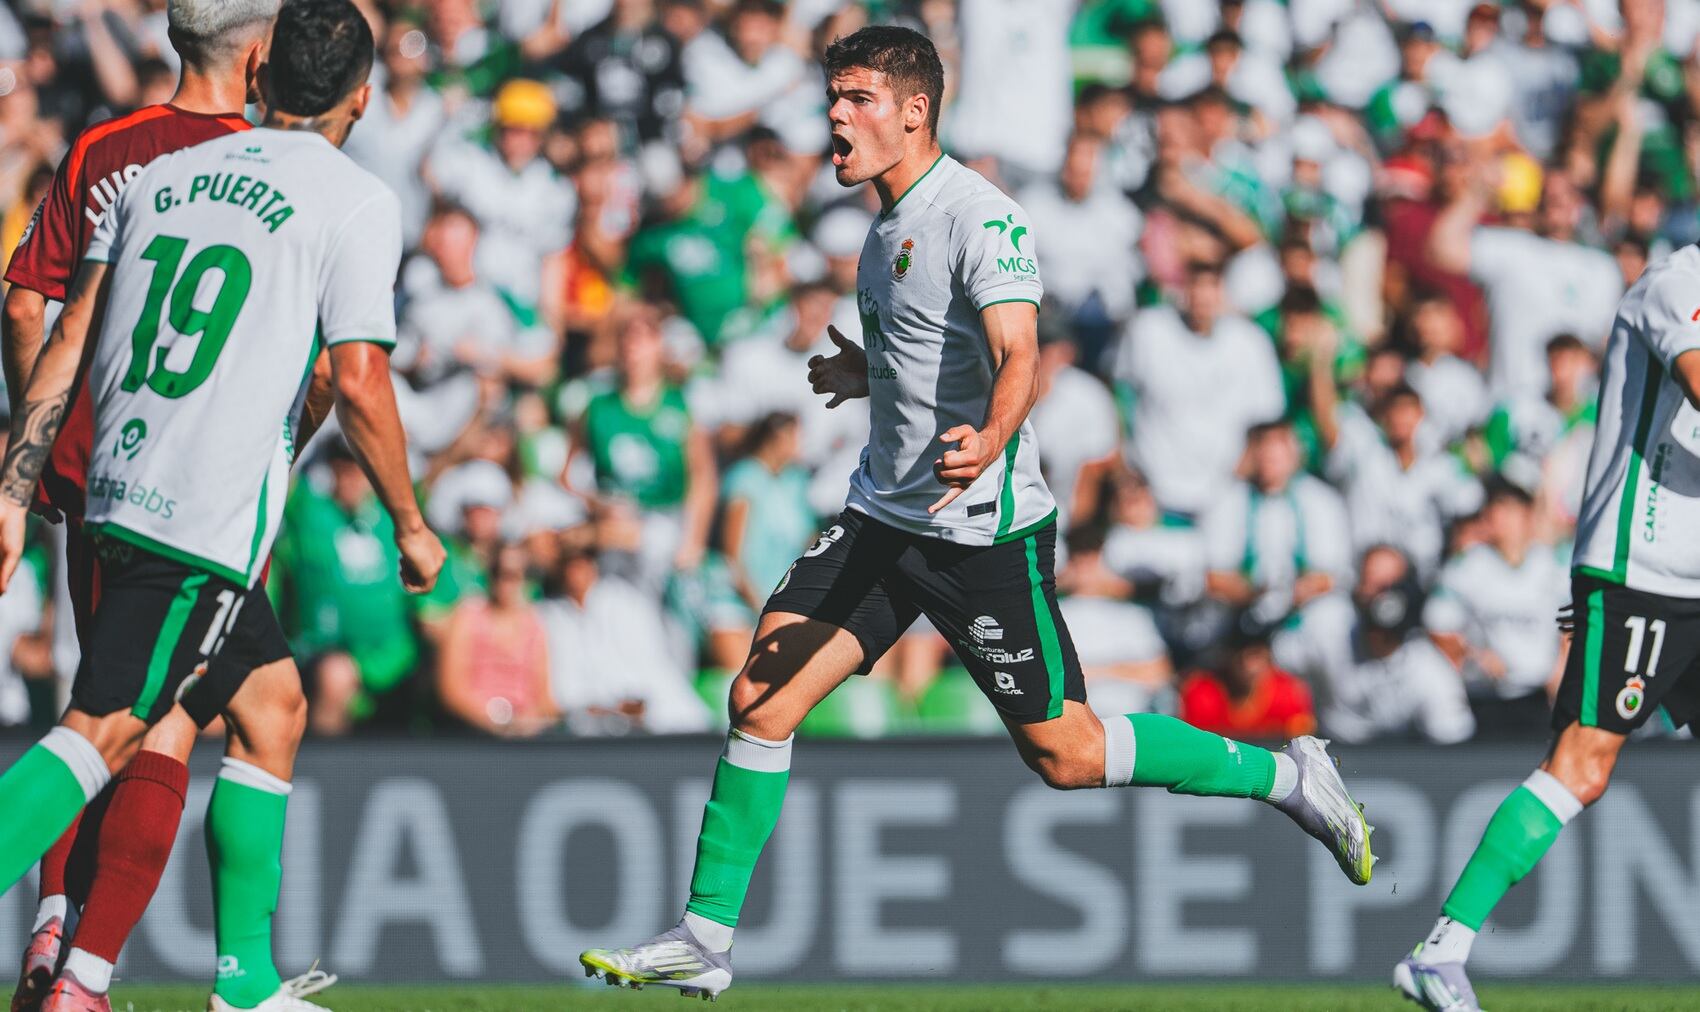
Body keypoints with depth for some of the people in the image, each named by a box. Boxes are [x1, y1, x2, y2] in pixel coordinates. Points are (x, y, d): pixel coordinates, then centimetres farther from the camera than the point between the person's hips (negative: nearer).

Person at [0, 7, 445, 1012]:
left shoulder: (164, 175, 15)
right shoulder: (357, 201, -3)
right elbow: (358, 380, -9)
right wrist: (411, 524, 2)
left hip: (120, 486, 7)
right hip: (212, 514, -7)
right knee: (103, 732, -11)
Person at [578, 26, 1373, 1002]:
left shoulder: (981, 218, -16)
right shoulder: (891, 225, 12)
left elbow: (1019, 357, -30)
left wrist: (990, 437, -48)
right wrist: (866, 375, 32)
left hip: (982, 526, -8)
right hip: (884, 514, 8)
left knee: (1065, 752, -1)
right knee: (760, 698, -2)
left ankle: (1286, 776, 18)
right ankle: (704, 942, 3)